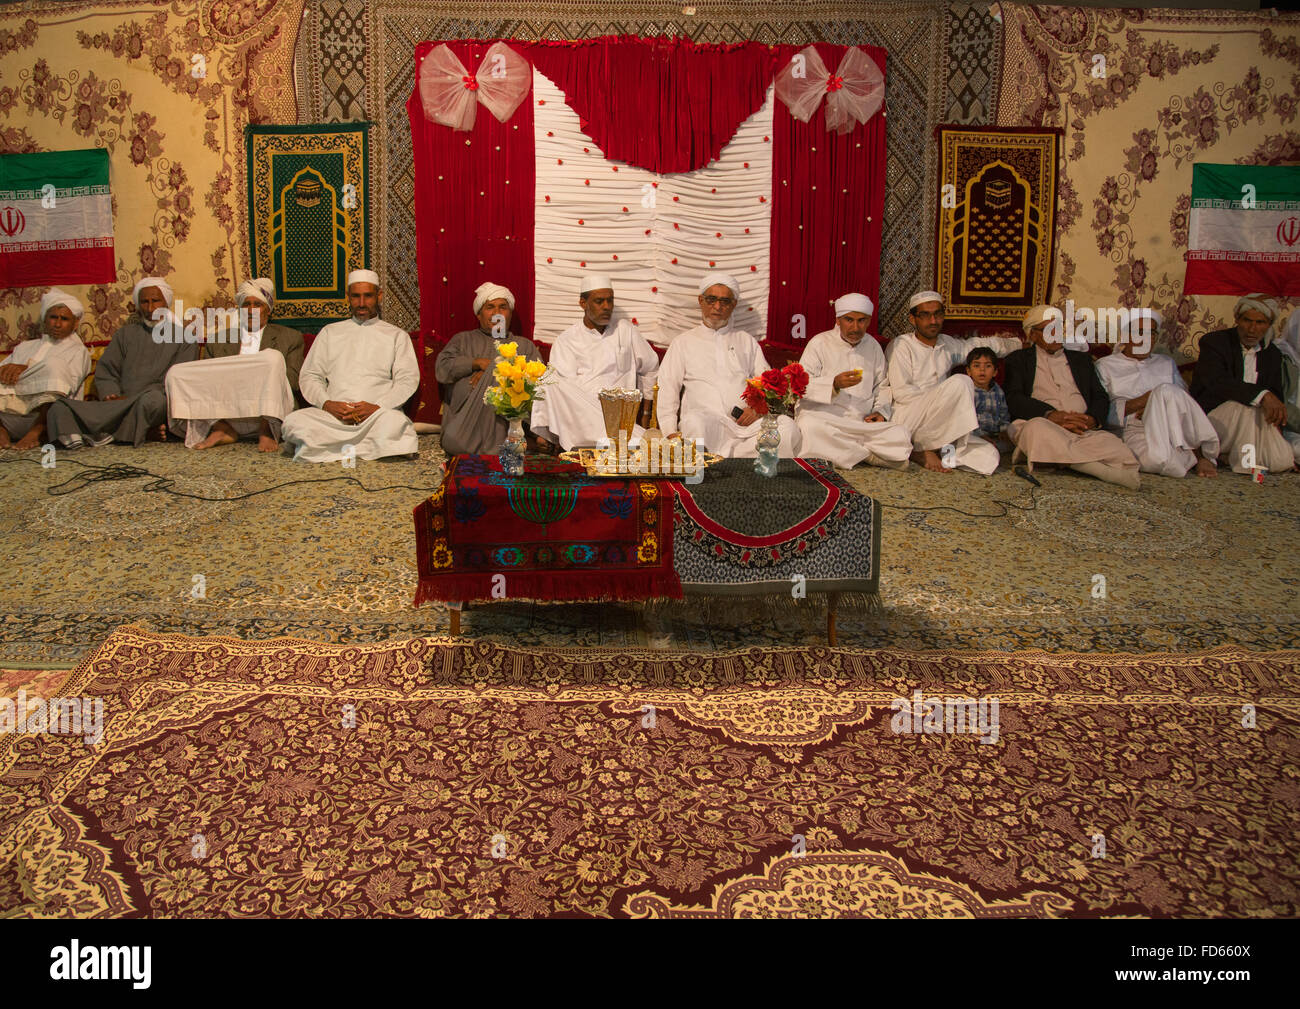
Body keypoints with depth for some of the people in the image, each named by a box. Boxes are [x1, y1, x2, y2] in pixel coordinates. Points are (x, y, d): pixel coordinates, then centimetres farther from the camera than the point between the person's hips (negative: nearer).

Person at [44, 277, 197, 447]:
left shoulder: (184, 339, 13)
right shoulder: (126, 334, 26)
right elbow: (105, 371, 18)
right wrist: (112, 395, -7)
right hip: (120, 406, 4)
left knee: (154, 399, -42)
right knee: (59, 407, -18)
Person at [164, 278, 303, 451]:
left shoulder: (290, 338, 18)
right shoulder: (218, 341, 24)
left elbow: (294, 380, 6)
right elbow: (208, 381, 14)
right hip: (225, 412, 3)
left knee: (273, 357, -28)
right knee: (177, 374, -13)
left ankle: (267, 431, -24)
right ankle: (222, 429, -21)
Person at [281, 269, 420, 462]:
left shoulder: (396, 335, 18)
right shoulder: (330, 333, 23)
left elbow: (408, 380, 5)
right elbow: (309, 377, 15)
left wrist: (378, 407, -13)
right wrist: (327, 403, -7)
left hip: (378, 413, -1)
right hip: (332, 413, 1)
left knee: (394, 423, -38)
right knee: (294, 421, -29)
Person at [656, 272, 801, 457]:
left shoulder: (747, 341, 27)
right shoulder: (684, 342, 21)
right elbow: (667, 388, 11)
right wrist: (671, 432, -6)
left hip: (745, 422, 3)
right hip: (706, 418, -3)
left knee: (787, 426, -30)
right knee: (695, 423, -41)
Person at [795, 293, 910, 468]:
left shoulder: (873, 346, 17)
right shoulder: (819, 343, 2)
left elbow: (882, 386, 27)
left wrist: (880, 411, 7)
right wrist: (834, 384, -22)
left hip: (862, 422, 2)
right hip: (821, 416, -2)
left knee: (900, 437, -25)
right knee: (810, 427, -40)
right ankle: (867, 454, -21)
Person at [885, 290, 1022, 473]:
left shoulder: (948, 344, 17)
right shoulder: (901, 345, -2)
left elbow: (982, 344, 34)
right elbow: (901, 393, -10)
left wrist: (1020, 343, 38)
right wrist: (944, 397, -10)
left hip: (936, 425, 6)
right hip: (908, 422, -6)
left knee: (988, 457, -16)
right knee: (961, 382, -27)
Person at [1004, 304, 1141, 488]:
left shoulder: (1081, 359, 29)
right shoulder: (1019, 360, 18)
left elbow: (1101, 397, 18)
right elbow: (1014, 399, 1)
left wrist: (1091, 418, -8)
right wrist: (1052, 415, -17)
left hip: (1083, 429, 2)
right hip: (1040, 423, -2)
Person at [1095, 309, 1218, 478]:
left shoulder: (1166, 363, 28)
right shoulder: (1105, 366, 16)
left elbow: (1184, 401, 15)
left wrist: (1158, 401, -8)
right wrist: (1142, 401, -10)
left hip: (1173, 429, 3)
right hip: (1135, 432, -3)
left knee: (1165, 391, -31)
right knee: (1155, 458, -40)